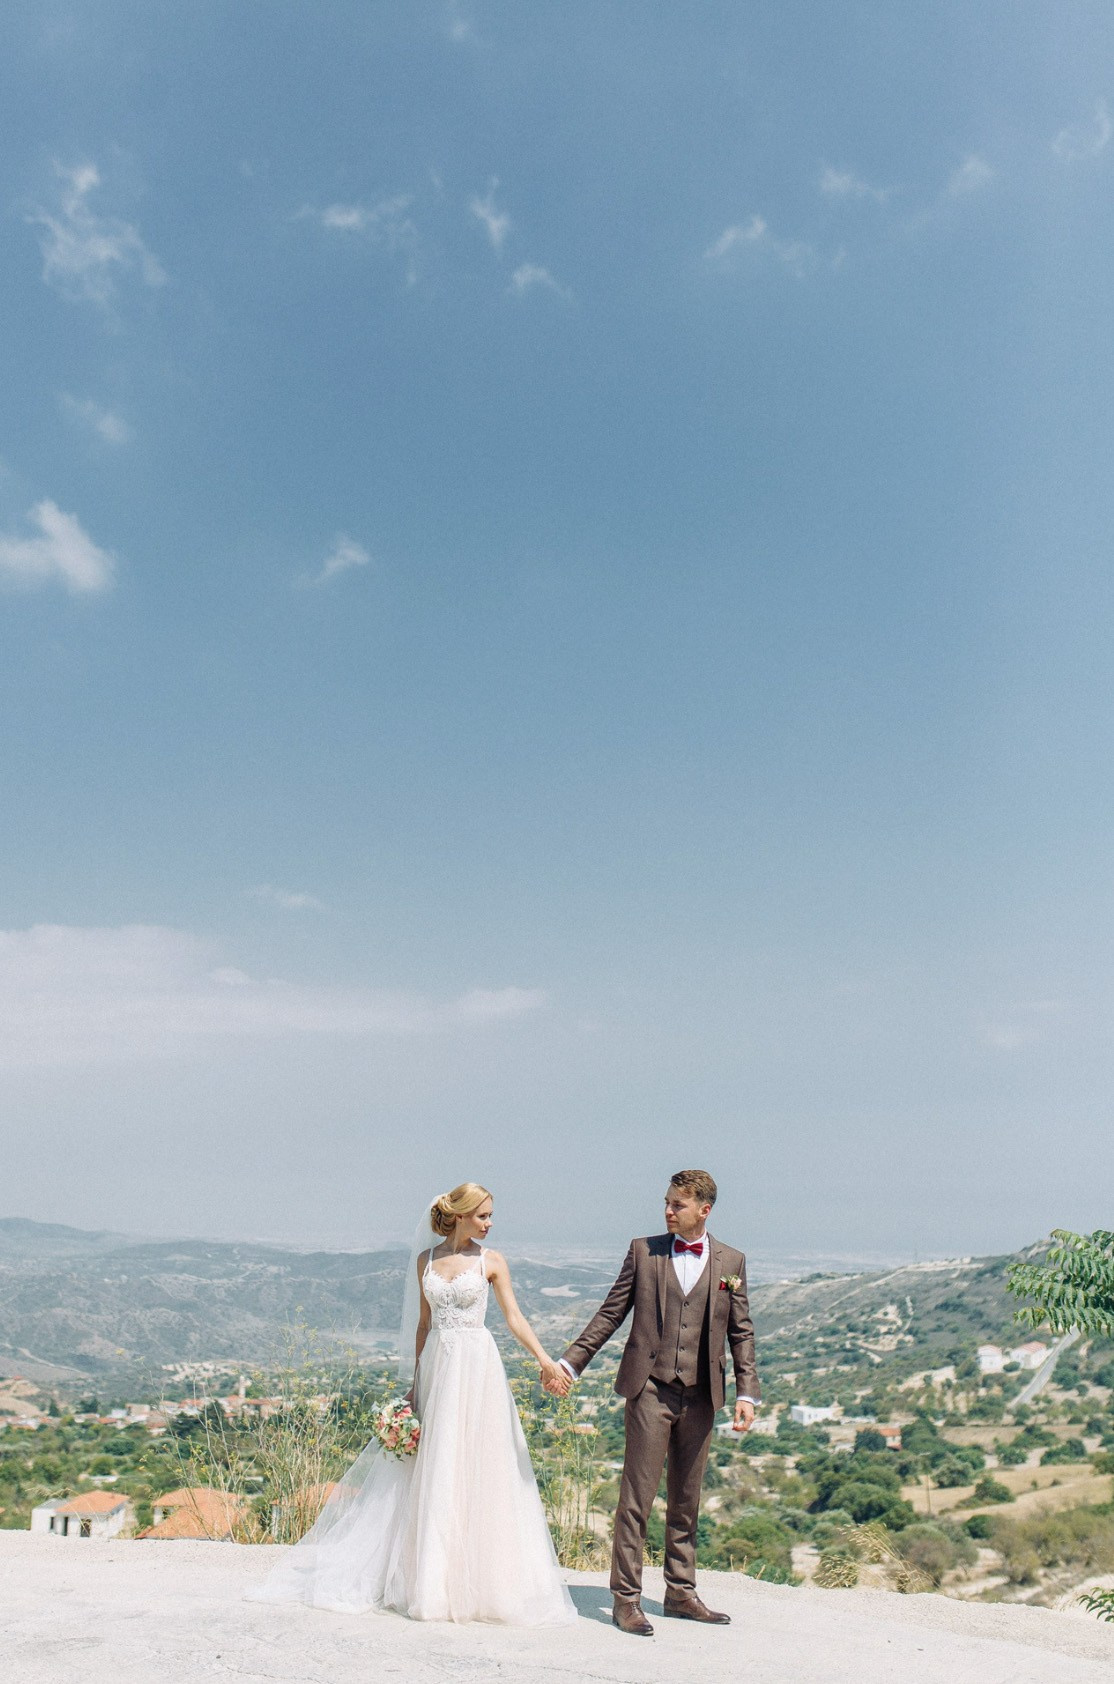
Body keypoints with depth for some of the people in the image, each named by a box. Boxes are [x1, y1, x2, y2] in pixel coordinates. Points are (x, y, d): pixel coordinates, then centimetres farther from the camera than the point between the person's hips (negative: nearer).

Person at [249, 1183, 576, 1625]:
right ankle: (430, 1579, 19)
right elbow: (423, 1323, 11)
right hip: (437, 1368, 3)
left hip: (477, 1368, -2)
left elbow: (514, 1317, -6)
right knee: (432, 1472, 8)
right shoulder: (426, 1259, 6)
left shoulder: (491, 1261, -1)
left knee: (478, 1469, -2)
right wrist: (416, 1380, 10)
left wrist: (543, 1359, -20)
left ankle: (476, 1580, 9)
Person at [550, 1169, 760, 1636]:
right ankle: (626, 1598, 8)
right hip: (650, 1388, -2)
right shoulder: (643, 1250, 2)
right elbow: (610, 1314, 5)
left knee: (686, 1501, 13)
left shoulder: (731, 1261, 5)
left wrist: (746, 1393, 0)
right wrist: (569, 1363, -1)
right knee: (636, 1496, -1)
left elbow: (741, 1332, 8)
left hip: (701, 1395, 2)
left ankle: (681, 1593, 26)